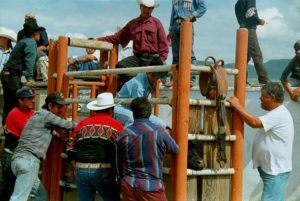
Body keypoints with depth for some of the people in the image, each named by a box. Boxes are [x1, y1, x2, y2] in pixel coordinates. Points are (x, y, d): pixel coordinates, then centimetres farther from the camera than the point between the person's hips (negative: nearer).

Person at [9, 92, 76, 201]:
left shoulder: (37, 115, 26)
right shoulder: (46, 115, -1)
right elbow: (66, 125, 1)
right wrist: (76, 125, 18)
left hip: (18, 159, 10)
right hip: (29, 160, -10)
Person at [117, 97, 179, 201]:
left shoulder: (124, 134, -3)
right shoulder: (159, 132, -10)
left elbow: (118, 161, 8)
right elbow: (175, 149, 8)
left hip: (128, 185, 3)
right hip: (151, 187, -3)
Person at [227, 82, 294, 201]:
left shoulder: (279, 114, -19)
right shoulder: (275, 114, 16)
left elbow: (254, 123, -29)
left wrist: (237, 106, -22)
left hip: (276, 170, -11)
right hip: (271, 168, 11)